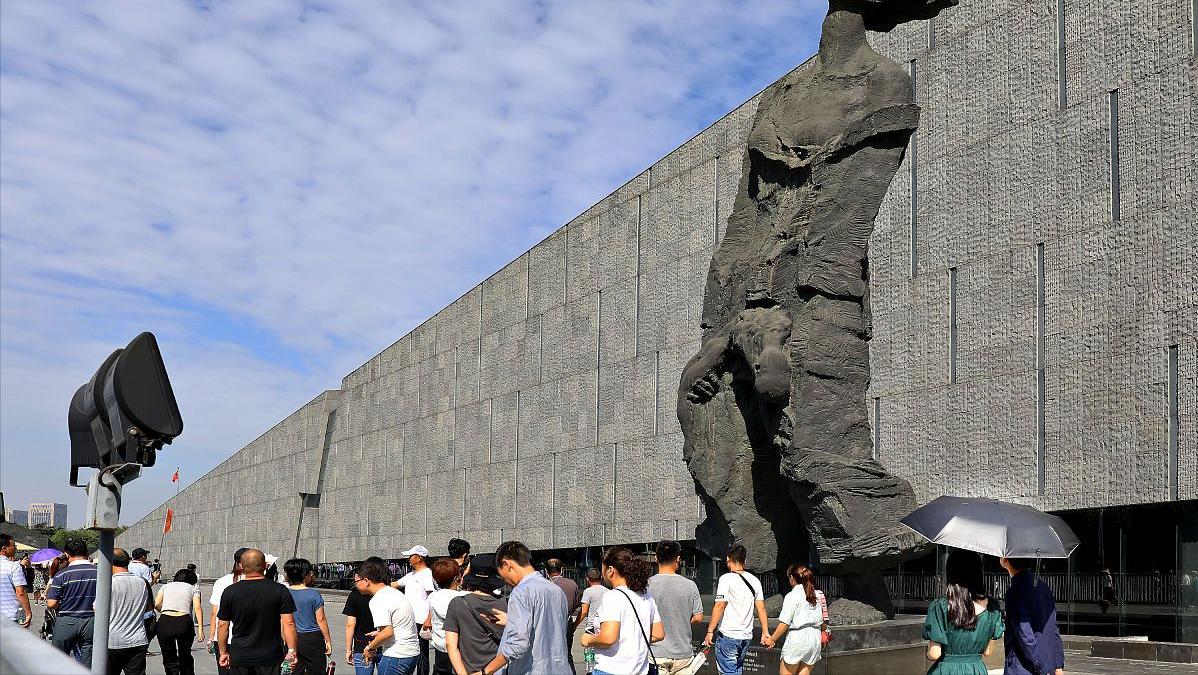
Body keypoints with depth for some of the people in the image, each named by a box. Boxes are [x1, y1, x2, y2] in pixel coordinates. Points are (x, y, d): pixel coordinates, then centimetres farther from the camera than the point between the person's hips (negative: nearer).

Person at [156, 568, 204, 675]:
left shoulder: (166, 586, 22)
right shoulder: (193, 588, 17)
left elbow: (156, 604, 7)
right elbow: (197, 607, 1)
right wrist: (200, 627, -4)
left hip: (165, 622, 1)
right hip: (184, 621, -1)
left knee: (169, 658, 12)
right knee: (185, 656, 19)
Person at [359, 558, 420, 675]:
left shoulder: (378, 600, -16)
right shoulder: (394, 592, 14)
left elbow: (387, 632, -24)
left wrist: (370, 648, -10)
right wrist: (379, 633, 24)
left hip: (396, 656, -9)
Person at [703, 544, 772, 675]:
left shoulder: (726, 578, -10)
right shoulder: (754, 580, 10)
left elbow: (719, 606, -16)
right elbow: (761, 608, 9)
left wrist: (710, 631, -12)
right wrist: (765, 633, 12)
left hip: (728, 635, -7)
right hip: (746, 636, 7)